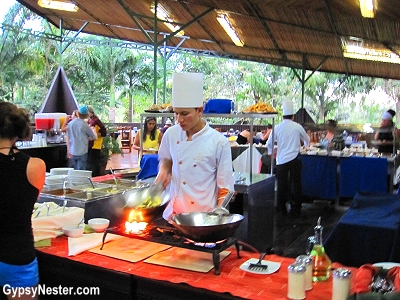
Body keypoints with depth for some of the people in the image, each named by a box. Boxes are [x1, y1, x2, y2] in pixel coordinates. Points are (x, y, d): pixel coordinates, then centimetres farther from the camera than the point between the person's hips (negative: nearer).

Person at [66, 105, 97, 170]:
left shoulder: (70, 123, 2)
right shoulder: (84, 125, -12)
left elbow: (68, 138, 8)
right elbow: (94, 137, -1)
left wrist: (68, 150, 16)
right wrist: (93, 130, 19)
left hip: (73, 152, 5)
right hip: (82, 152, -5)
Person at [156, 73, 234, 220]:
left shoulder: (219, 142, -12)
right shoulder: (171, 134, -1)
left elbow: (225, 187, -7)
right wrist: (164, 171, -1)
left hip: (205, 215, -3)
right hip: (174, 213, 3)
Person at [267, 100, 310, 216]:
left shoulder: (278, 127, -1)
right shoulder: (297, 126, -2)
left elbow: (269, 143, 9)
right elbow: (307, 140, 15)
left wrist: (271, 152, 29)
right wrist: (305, 144, 39)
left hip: (281, 159, 0)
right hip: (294, 158, 0)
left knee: (282, 185, 8)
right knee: (296, 184, 9)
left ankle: (282, 209, 13)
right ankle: (296, 209, 13)